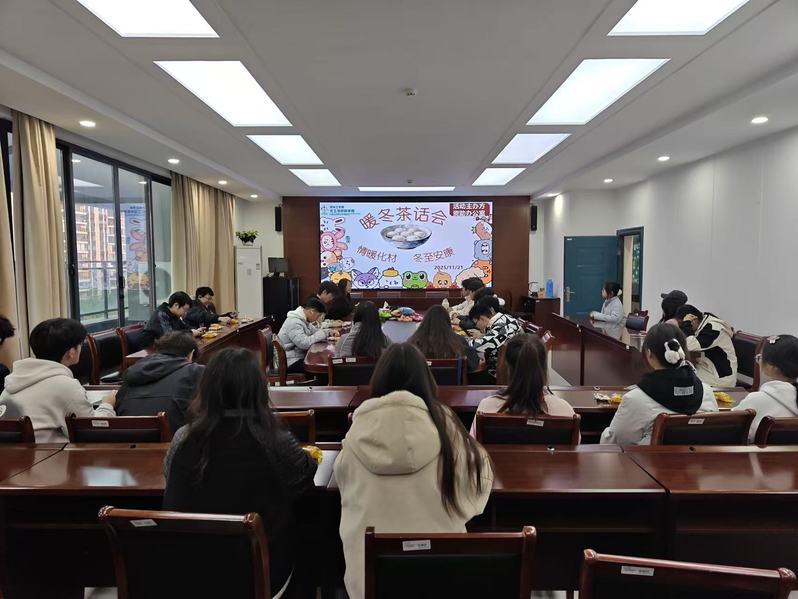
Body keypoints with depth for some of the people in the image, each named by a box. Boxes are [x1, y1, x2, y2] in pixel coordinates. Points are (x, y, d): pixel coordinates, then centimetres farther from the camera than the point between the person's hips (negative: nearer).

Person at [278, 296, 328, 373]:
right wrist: (321, 334, -17)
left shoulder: (303, 319, 8)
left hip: (300, 356, 10)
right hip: (291, 362, -10)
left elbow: (314, 330, 21)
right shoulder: (294, 323, -21)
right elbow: (304, 343, -30)